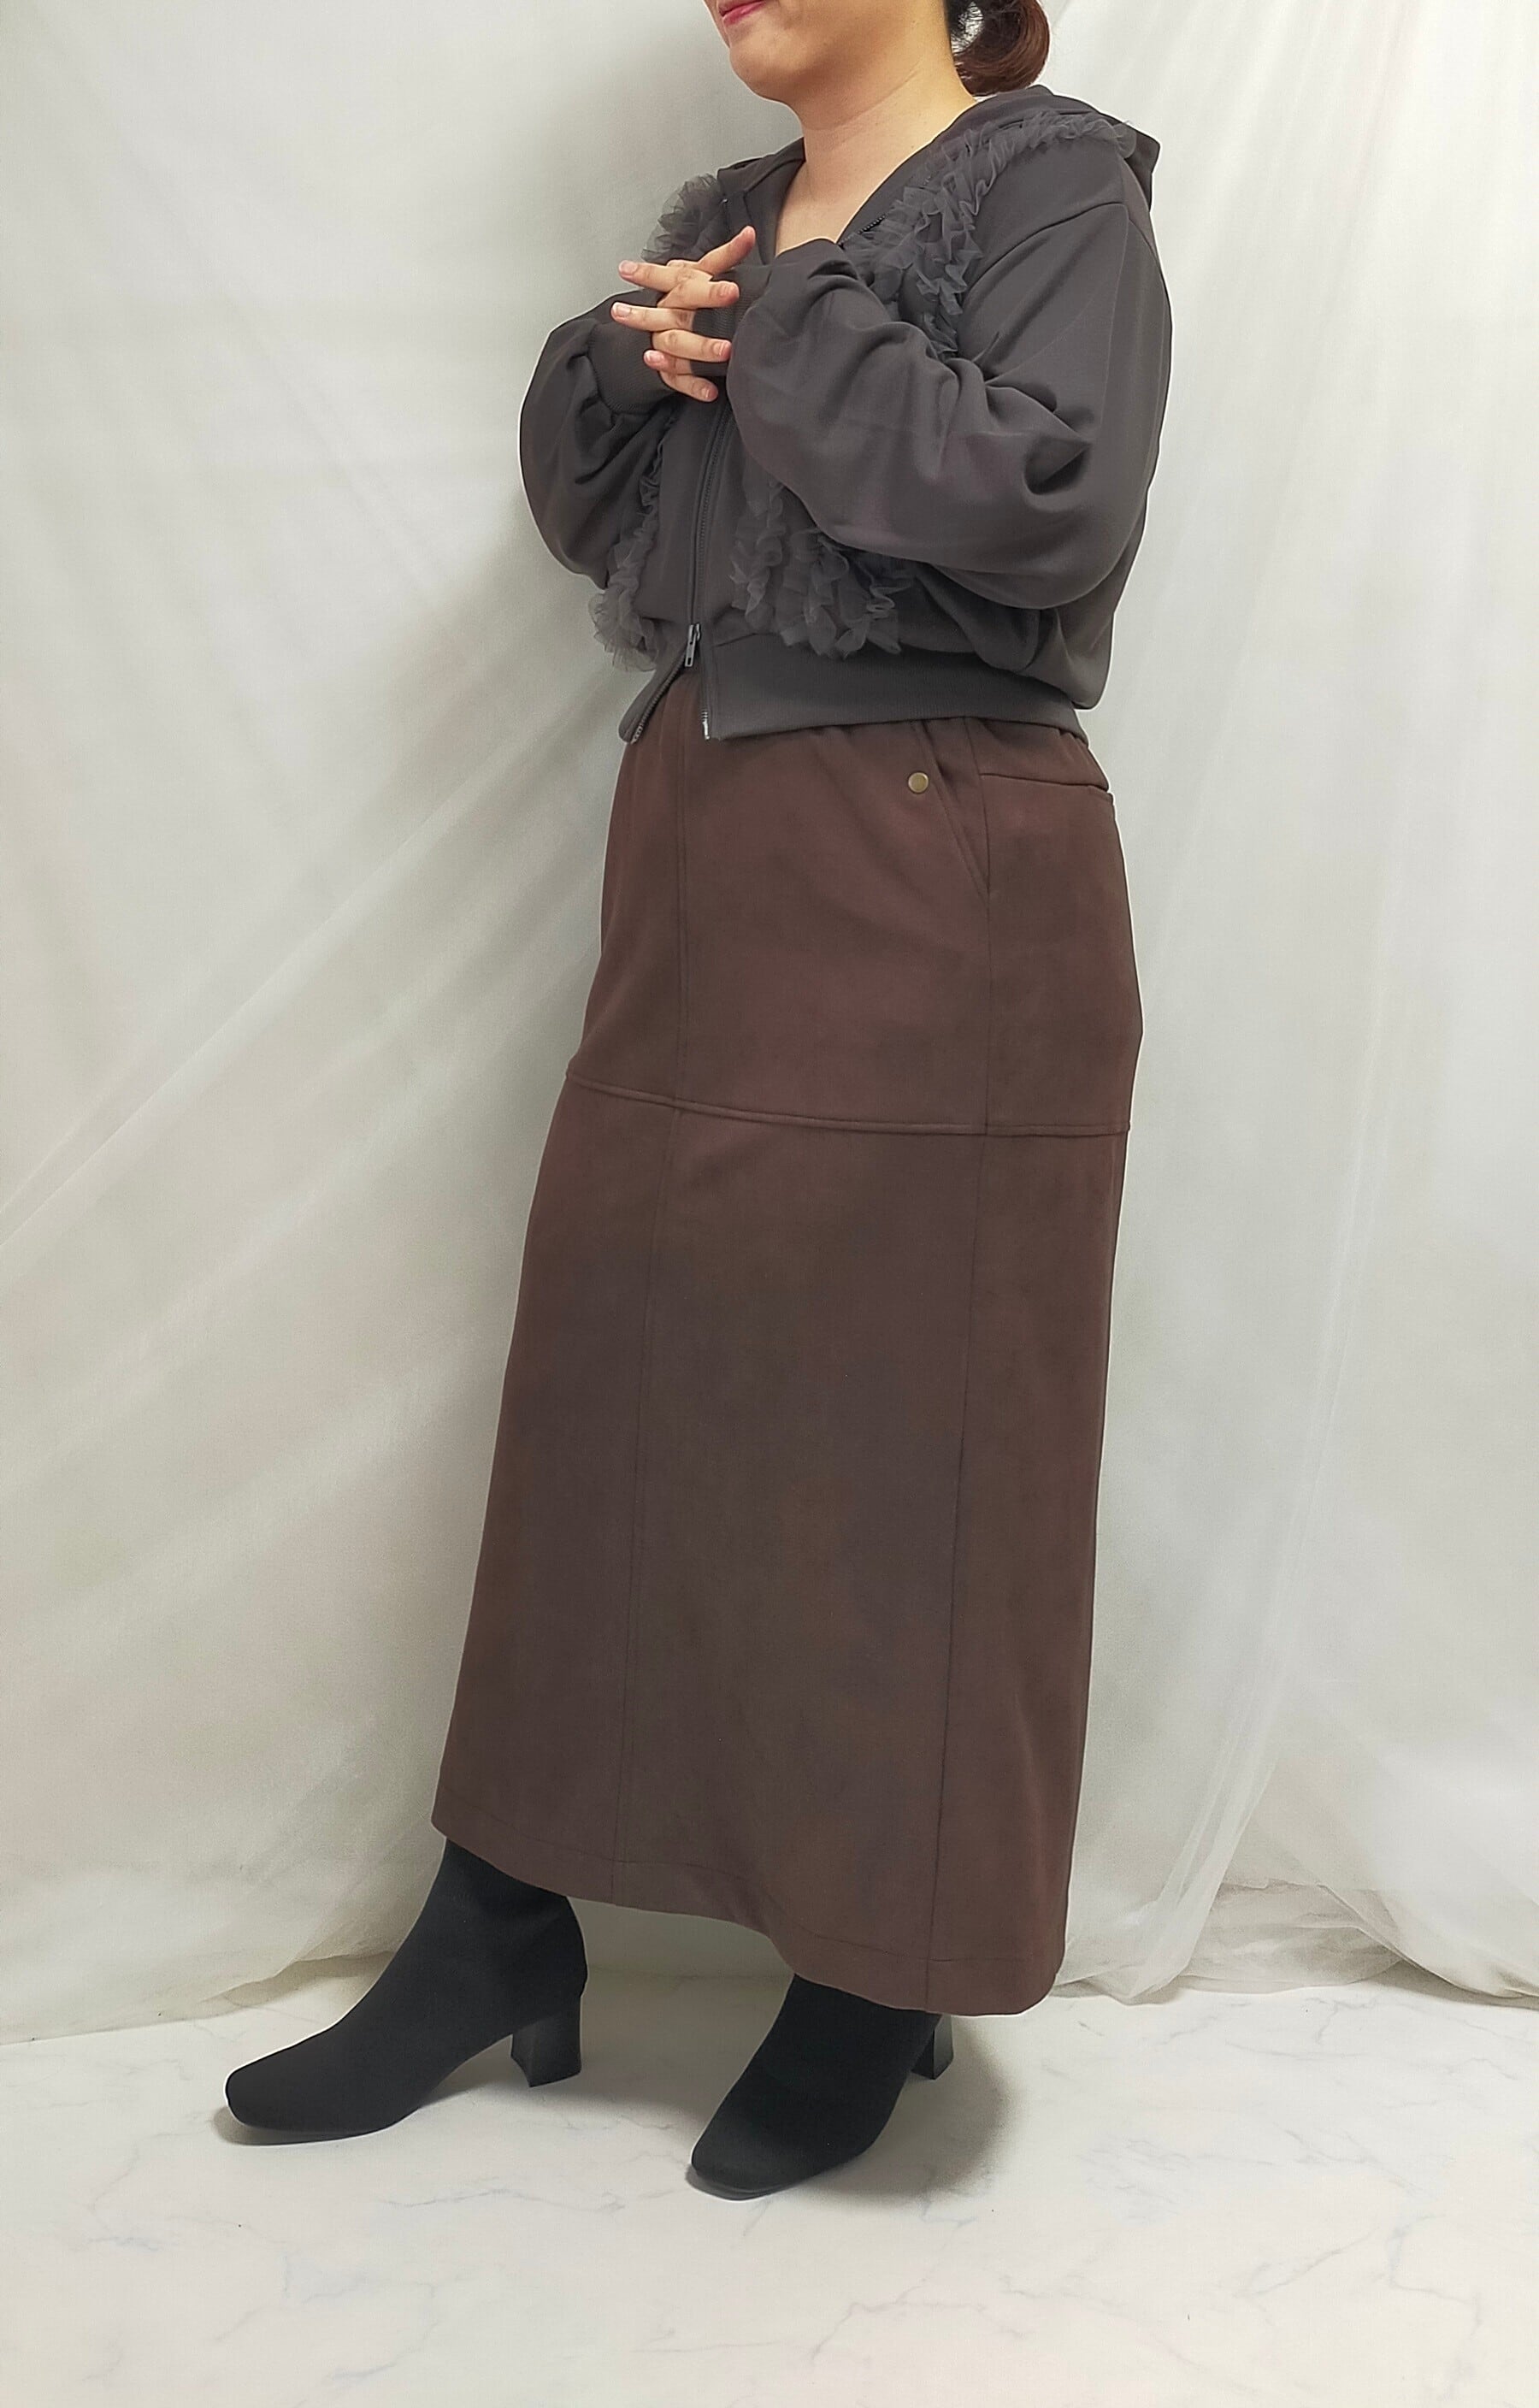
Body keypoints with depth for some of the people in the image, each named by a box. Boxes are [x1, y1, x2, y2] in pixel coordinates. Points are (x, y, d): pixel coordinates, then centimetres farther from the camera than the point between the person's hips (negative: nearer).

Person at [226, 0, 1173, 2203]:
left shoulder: (1053, 180, -2)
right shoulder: (719, 220, 17)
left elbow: (1050, 502, -18)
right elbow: (586, 514, 19)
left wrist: (786, 326, -9)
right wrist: (618, 366, 0)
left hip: (935, 888, -7)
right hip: (699, 866, 7)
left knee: (901, 1434, 1)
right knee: (605, 1387, 9)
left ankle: (879, 1985, 19)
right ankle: (499, 1937, 22)